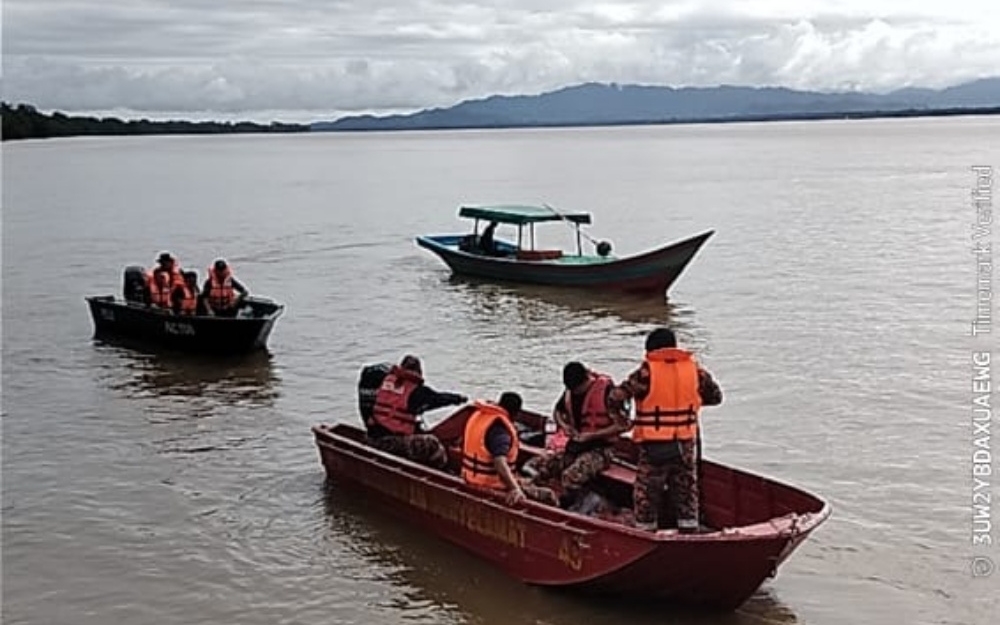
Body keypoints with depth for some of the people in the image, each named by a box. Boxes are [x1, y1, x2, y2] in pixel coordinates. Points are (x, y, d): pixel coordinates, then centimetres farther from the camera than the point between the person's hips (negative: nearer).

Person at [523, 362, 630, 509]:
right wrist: (564, 425, 0)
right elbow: (557, 411, 23)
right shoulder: (571, 390, 4)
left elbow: (623, 424, -15)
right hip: (574, 446, 7)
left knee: (570, 476, -35)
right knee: (535, 468, -13)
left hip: (599, 450, -6)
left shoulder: (606, 390, -15)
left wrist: (592, 435, -18)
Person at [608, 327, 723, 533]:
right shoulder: (694, 369, -1)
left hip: (654, 447, -3)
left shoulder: (647, 372, -12)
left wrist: (619, 414, 7)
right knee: (687, 494, 15)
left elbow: (615, 398, -14)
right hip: (686, 445, 4)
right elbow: (715, 396, 11)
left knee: (646, 496, 10)